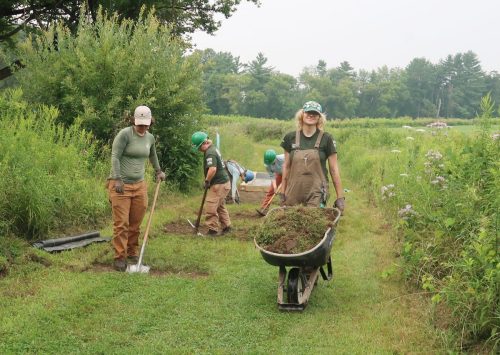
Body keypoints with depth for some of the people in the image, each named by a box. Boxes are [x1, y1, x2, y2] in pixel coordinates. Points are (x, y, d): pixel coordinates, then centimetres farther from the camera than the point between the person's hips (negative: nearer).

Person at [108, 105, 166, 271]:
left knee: (136, 223, 9)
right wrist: (117, 179, -20)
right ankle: (120, 257, 2)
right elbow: (115, 156, -14)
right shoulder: (125, 134, -10)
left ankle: (132, 253, 22)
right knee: (121, 223, -5)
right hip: (121, 185, -6)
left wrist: (158, 171, 39)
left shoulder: (150, 138, 10)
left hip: (139, 185, 6)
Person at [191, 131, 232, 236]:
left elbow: (212, 169, -33)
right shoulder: (213, 148, 12)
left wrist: (207, 181, -18)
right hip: (224, 182, 11)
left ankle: (213, 230, 1)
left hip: (218, 184, -11)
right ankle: (226, 227, 29)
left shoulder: (210, 153, -20)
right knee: (220, 206, 21)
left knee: (210, 207, -5)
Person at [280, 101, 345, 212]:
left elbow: (334, 170, 1)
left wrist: (340, 197, -1)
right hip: (293, 193, 2)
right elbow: (286, 167, 12)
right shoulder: (290, 138, 6)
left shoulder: (326, 139, 0)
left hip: (316, 193, -2)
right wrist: (283, 193, 12)